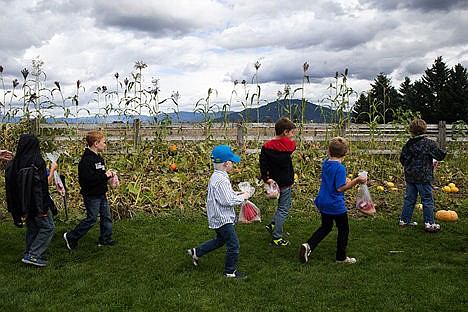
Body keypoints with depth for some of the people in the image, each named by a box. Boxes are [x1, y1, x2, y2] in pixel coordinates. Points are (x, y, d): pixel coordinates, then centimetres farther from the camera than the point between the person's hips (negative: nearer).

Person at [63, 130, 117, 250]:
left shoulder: (98, 158, 11)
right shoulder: (87, 159, -20)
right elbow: (88, 178, -29)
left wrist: (108, 174, 3)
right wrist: (105, 175, -22)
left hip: (101, 194, 9)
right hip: (91, 195, -9)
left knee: (106, 217, 12)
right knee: (91, 219, -2)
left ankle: (105, 239, 24)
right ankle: (71, 237, 13)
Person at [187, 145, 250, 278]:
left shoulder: (216, 176, 7)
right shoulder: (221, 180, -25)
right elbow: (228, 201, -26)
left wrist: (236, 193, 9)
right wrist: (242, 197, -13)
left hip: (217, 218, 10)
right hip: (223, 219, -10)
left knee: (220, 240, 28)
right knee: (233, 245, 1)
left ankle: (196, 252, 34)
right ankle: (230, 271, 15)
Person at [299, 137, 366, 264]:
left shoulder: (326, 162, 0)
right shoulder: (340, 168, -22)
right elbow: (341, 188, -24)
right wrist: (356, 181, -21)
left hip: (322, 202, 7)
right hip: (336, 205, -7)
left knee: (326, 227, 22)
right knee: (343, 229, 12)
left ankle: (308, 245, 4)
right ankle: (341, 257, 23)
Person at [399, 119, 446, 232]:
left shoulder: (408, 144, 2)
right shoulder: (429, 143, -11)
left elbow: (402, 159, 10)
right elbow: (439, 155, -6)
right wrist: (444, 152, 16)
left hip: (409, 177, 5)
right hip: (423, 177, -5)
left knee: (409, 199, 14)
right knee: (427, 200, 3)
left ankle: (404, 220, 21)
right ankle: (429, 223, 6)